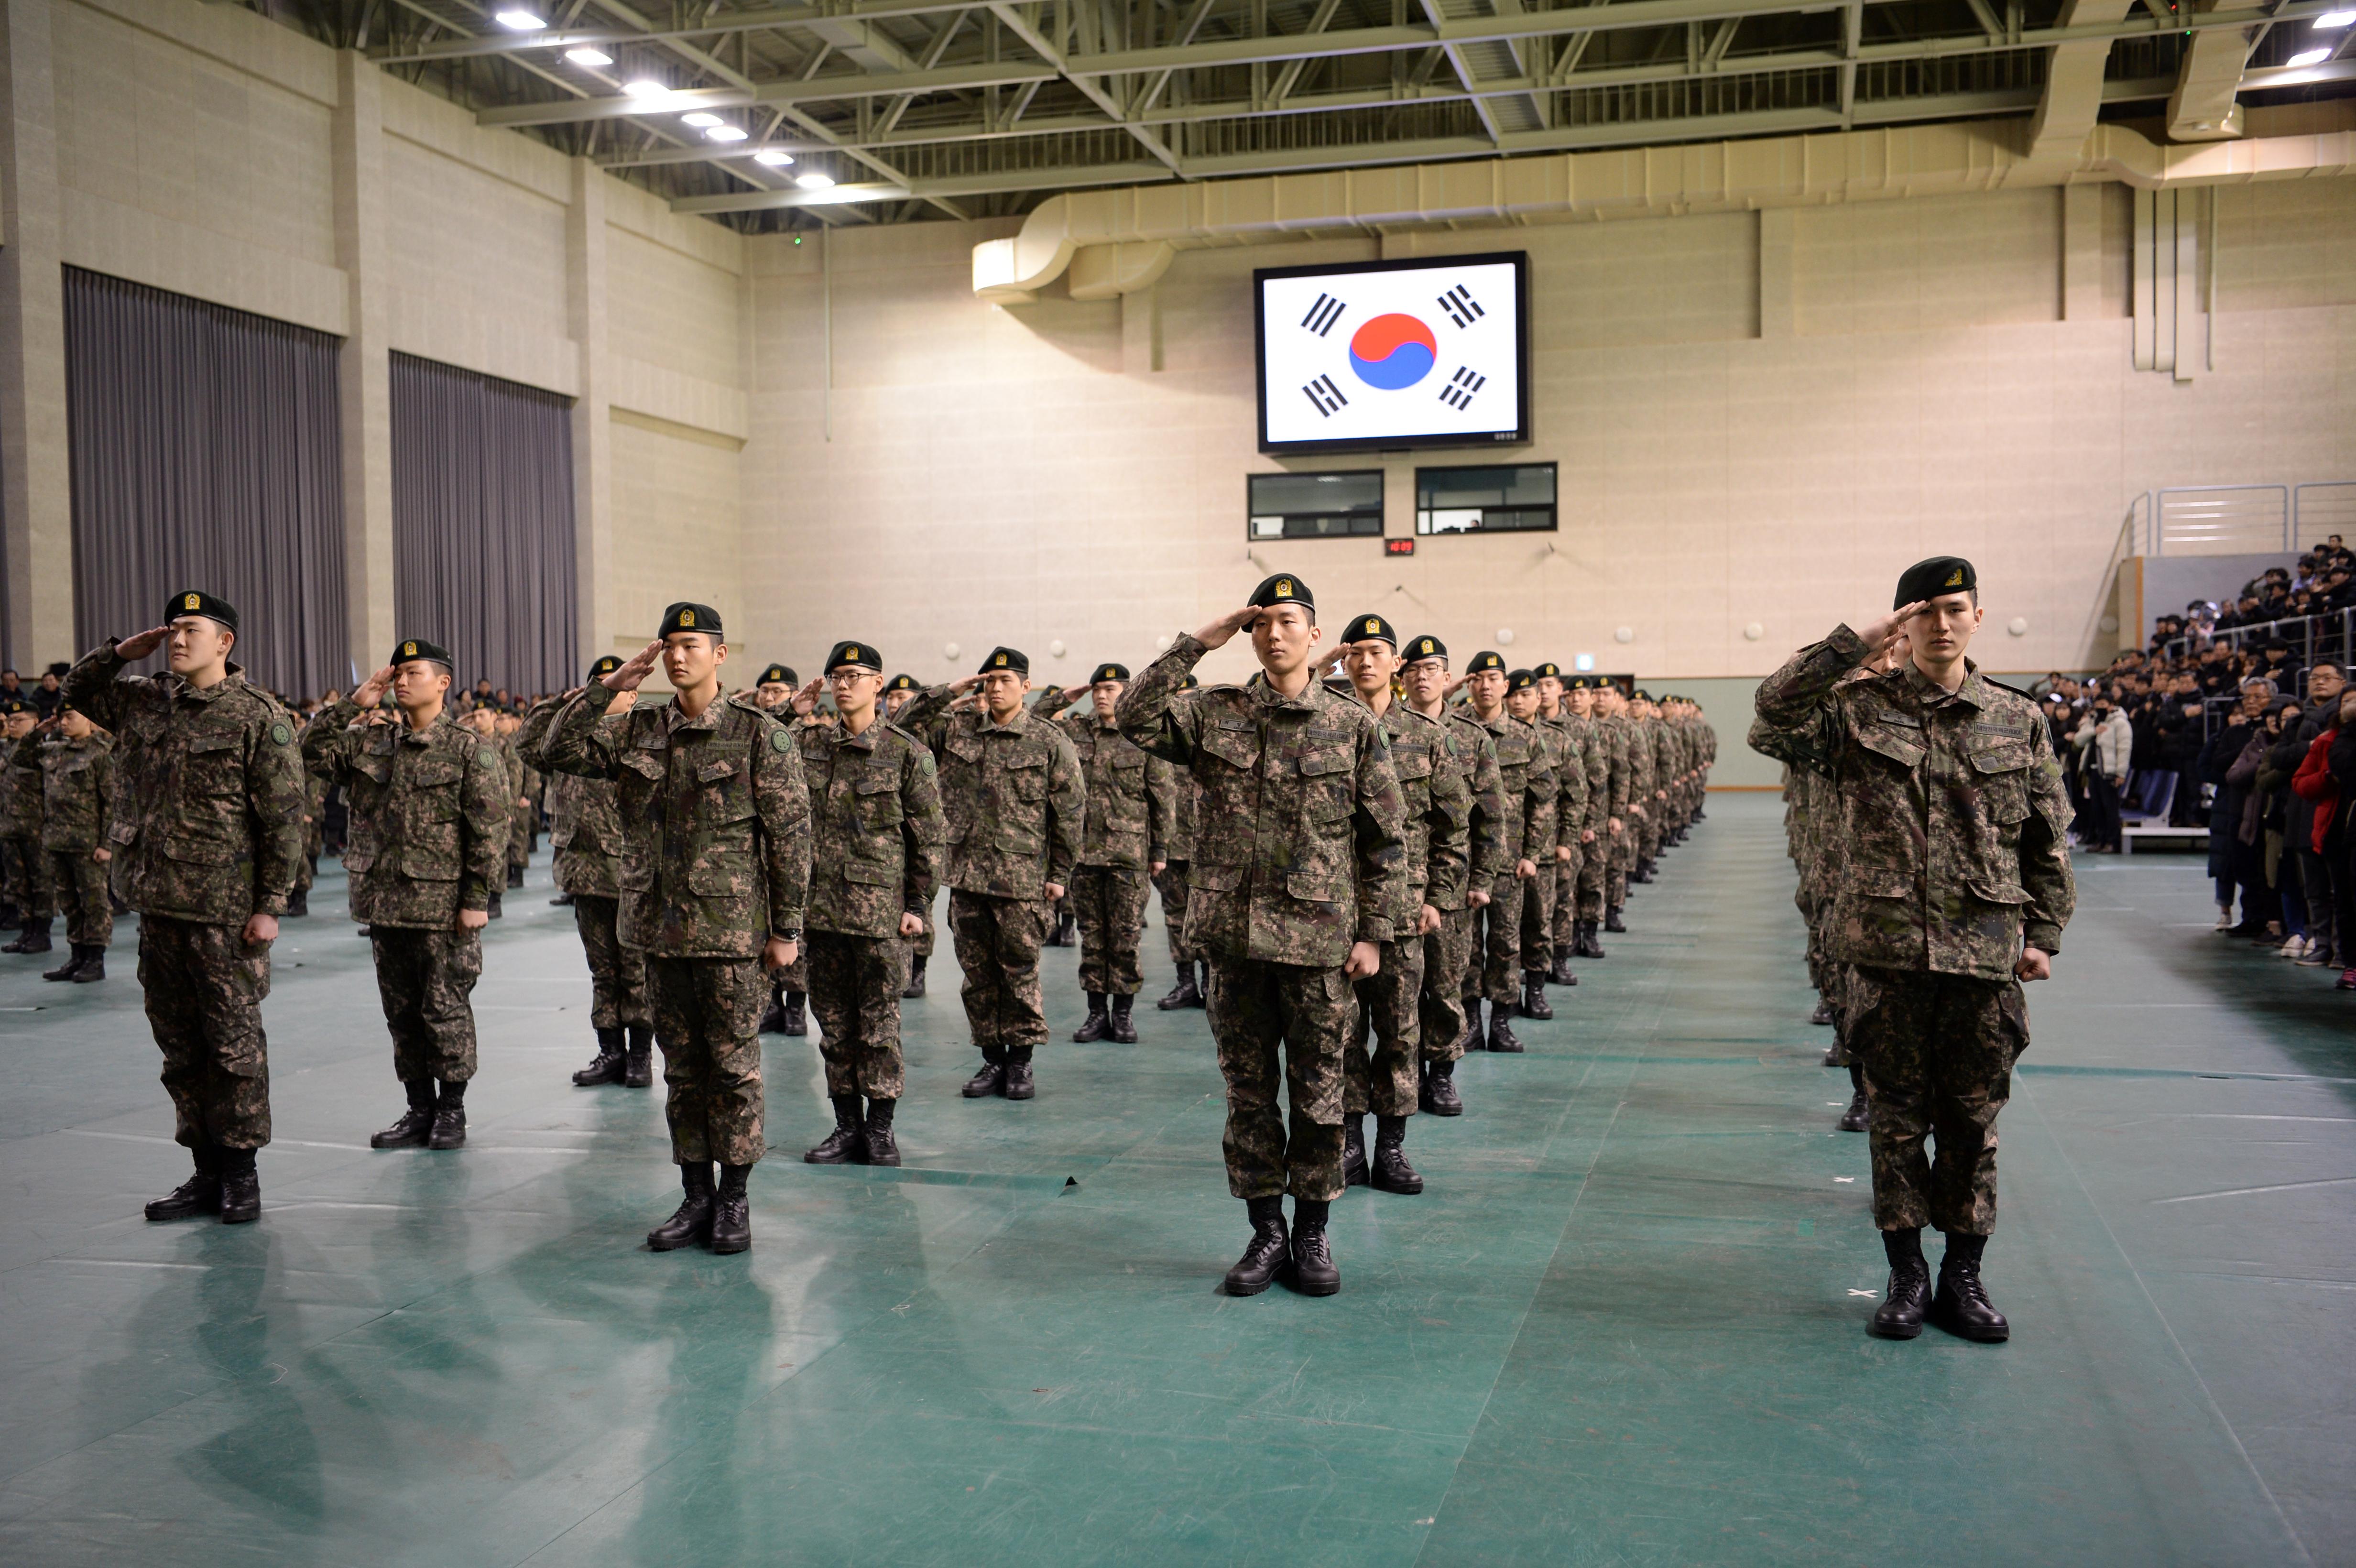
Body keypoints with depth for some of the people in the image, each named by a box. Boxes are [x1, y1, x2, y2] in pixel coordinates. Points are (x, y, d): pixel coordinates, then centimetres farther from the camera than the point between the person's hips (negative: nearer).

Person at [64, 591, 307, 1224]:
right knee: (180, 1046, 11)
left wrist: (270, 906, -14)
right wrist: (121, 651, 9)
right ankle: (206, 1171, 21)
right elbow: (79, 693, 28)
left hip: (225, 910, -7)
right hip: (159, 903, 7)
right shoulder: (149, 702, 10)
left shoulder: (259, 716, -9)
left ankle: (240, 1173, 12)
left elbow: (284, 819, -11)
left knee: (234, 1044, 2)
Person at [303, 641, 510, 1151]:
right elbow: (313, 754, 3)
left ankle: (452, 1110, 16)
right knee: (401, 1011, 12)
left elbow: (489, 830, -9)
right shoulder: (371, 742, 11)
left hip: (443, 905, -6)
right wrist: (354, 706, -2)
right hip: (385, 900, 6)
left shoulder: (470, 750, -6)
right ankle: (419, 1109, 23)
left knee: (445, 1009, 2)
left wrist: (477, 899, -13)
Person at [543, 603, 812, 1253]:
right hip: (661, 928, 5)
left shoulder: (760, 734, -7)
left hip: (731, 930, -5)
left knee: (733, 1065, 3)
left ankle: (734, 1199, 15)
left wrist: (786, 928, -8)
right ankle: (696, 1197, 22)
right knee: (681, 1067, 12)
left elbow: (791, 836, -7)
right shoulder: (638, 730, 8)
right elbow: (561, 752, 0)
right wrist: (610, 685, -6)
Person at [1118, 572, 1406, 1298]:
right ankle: (1267, 1231, 21)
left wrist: (1374, 933, -3)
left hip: (1319, 939, -1)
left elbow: (1387, 840, 3)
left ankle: (1312, 1233, 20)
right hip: (1234, 935, 2)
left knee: (1318, 1092, 6)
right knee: (1248, 1091, 9)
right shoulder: (1216, 715, 5)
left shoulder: (1354, 727, 1)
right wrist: (1196, 643, -11)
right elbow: (1136, 717, -11)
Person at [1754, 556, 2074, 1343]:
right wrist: (1858, 642, -16)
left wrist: (2043, 933, 6)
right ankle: (1907, 1273, 20)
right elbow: (1776, 704, -17)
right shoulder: (1861, 710, 1)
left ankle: (1963, 1275, 21)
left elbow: (2049, 840, 10)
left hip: (1985, 952, 1)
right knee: (1898, 1114, 8)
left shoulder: (2018, 721, 6)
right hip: (1886, 950, -1)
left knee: (1972, 1117, 9)